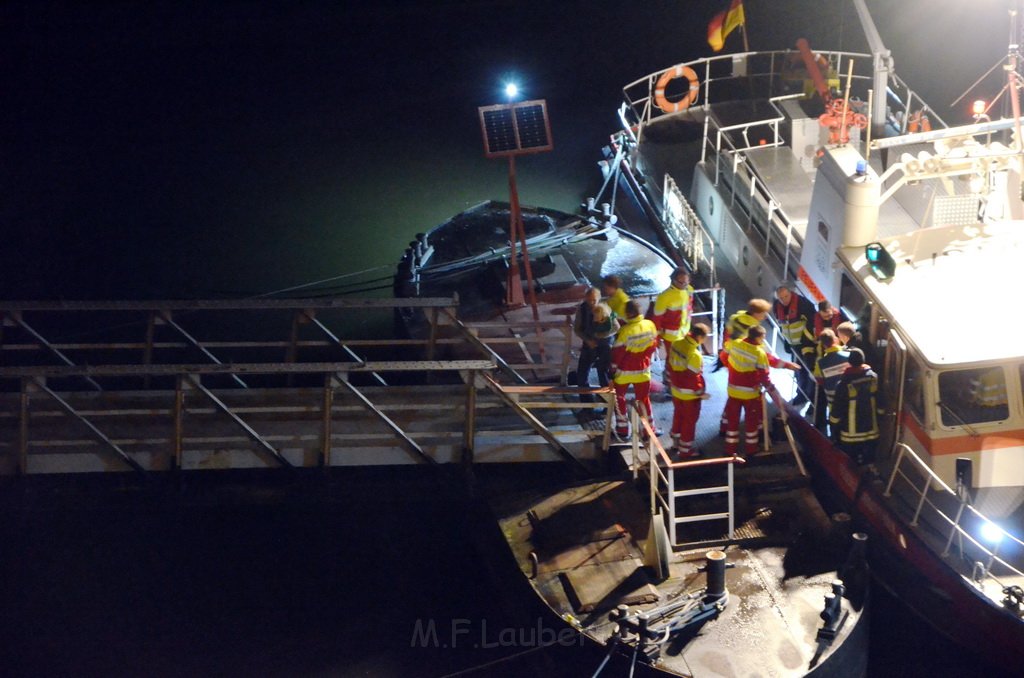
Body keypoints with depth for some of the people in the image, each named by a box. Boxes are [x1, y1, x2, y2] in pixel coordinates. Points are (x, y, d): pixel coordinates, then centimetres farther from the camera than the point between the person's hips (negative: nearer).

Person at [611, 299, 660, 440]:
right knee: (644, 399, 17)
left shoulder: (625, 331, -25)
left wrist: (613, 368, -2)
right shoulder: (650, 325, -11)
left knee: (619, 398, 16)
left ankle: (622, 430, 18)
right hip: (643, 370, 4)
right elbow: (653, 345, 4)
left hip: (625, 371, -4)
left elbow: (617, 352, -17)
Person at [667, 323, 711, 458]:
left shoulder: (676, 344, -6)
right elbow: (693, 377, -26)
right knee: (689, 421, 9)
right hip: (690, 394, -8)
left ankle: (676, 444, 39)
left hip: (676, 390, 8)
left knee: (678, 416, 24)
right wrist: (701, 393, -13)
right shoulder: (694, 355, -31)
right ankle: (685, 450, 20)